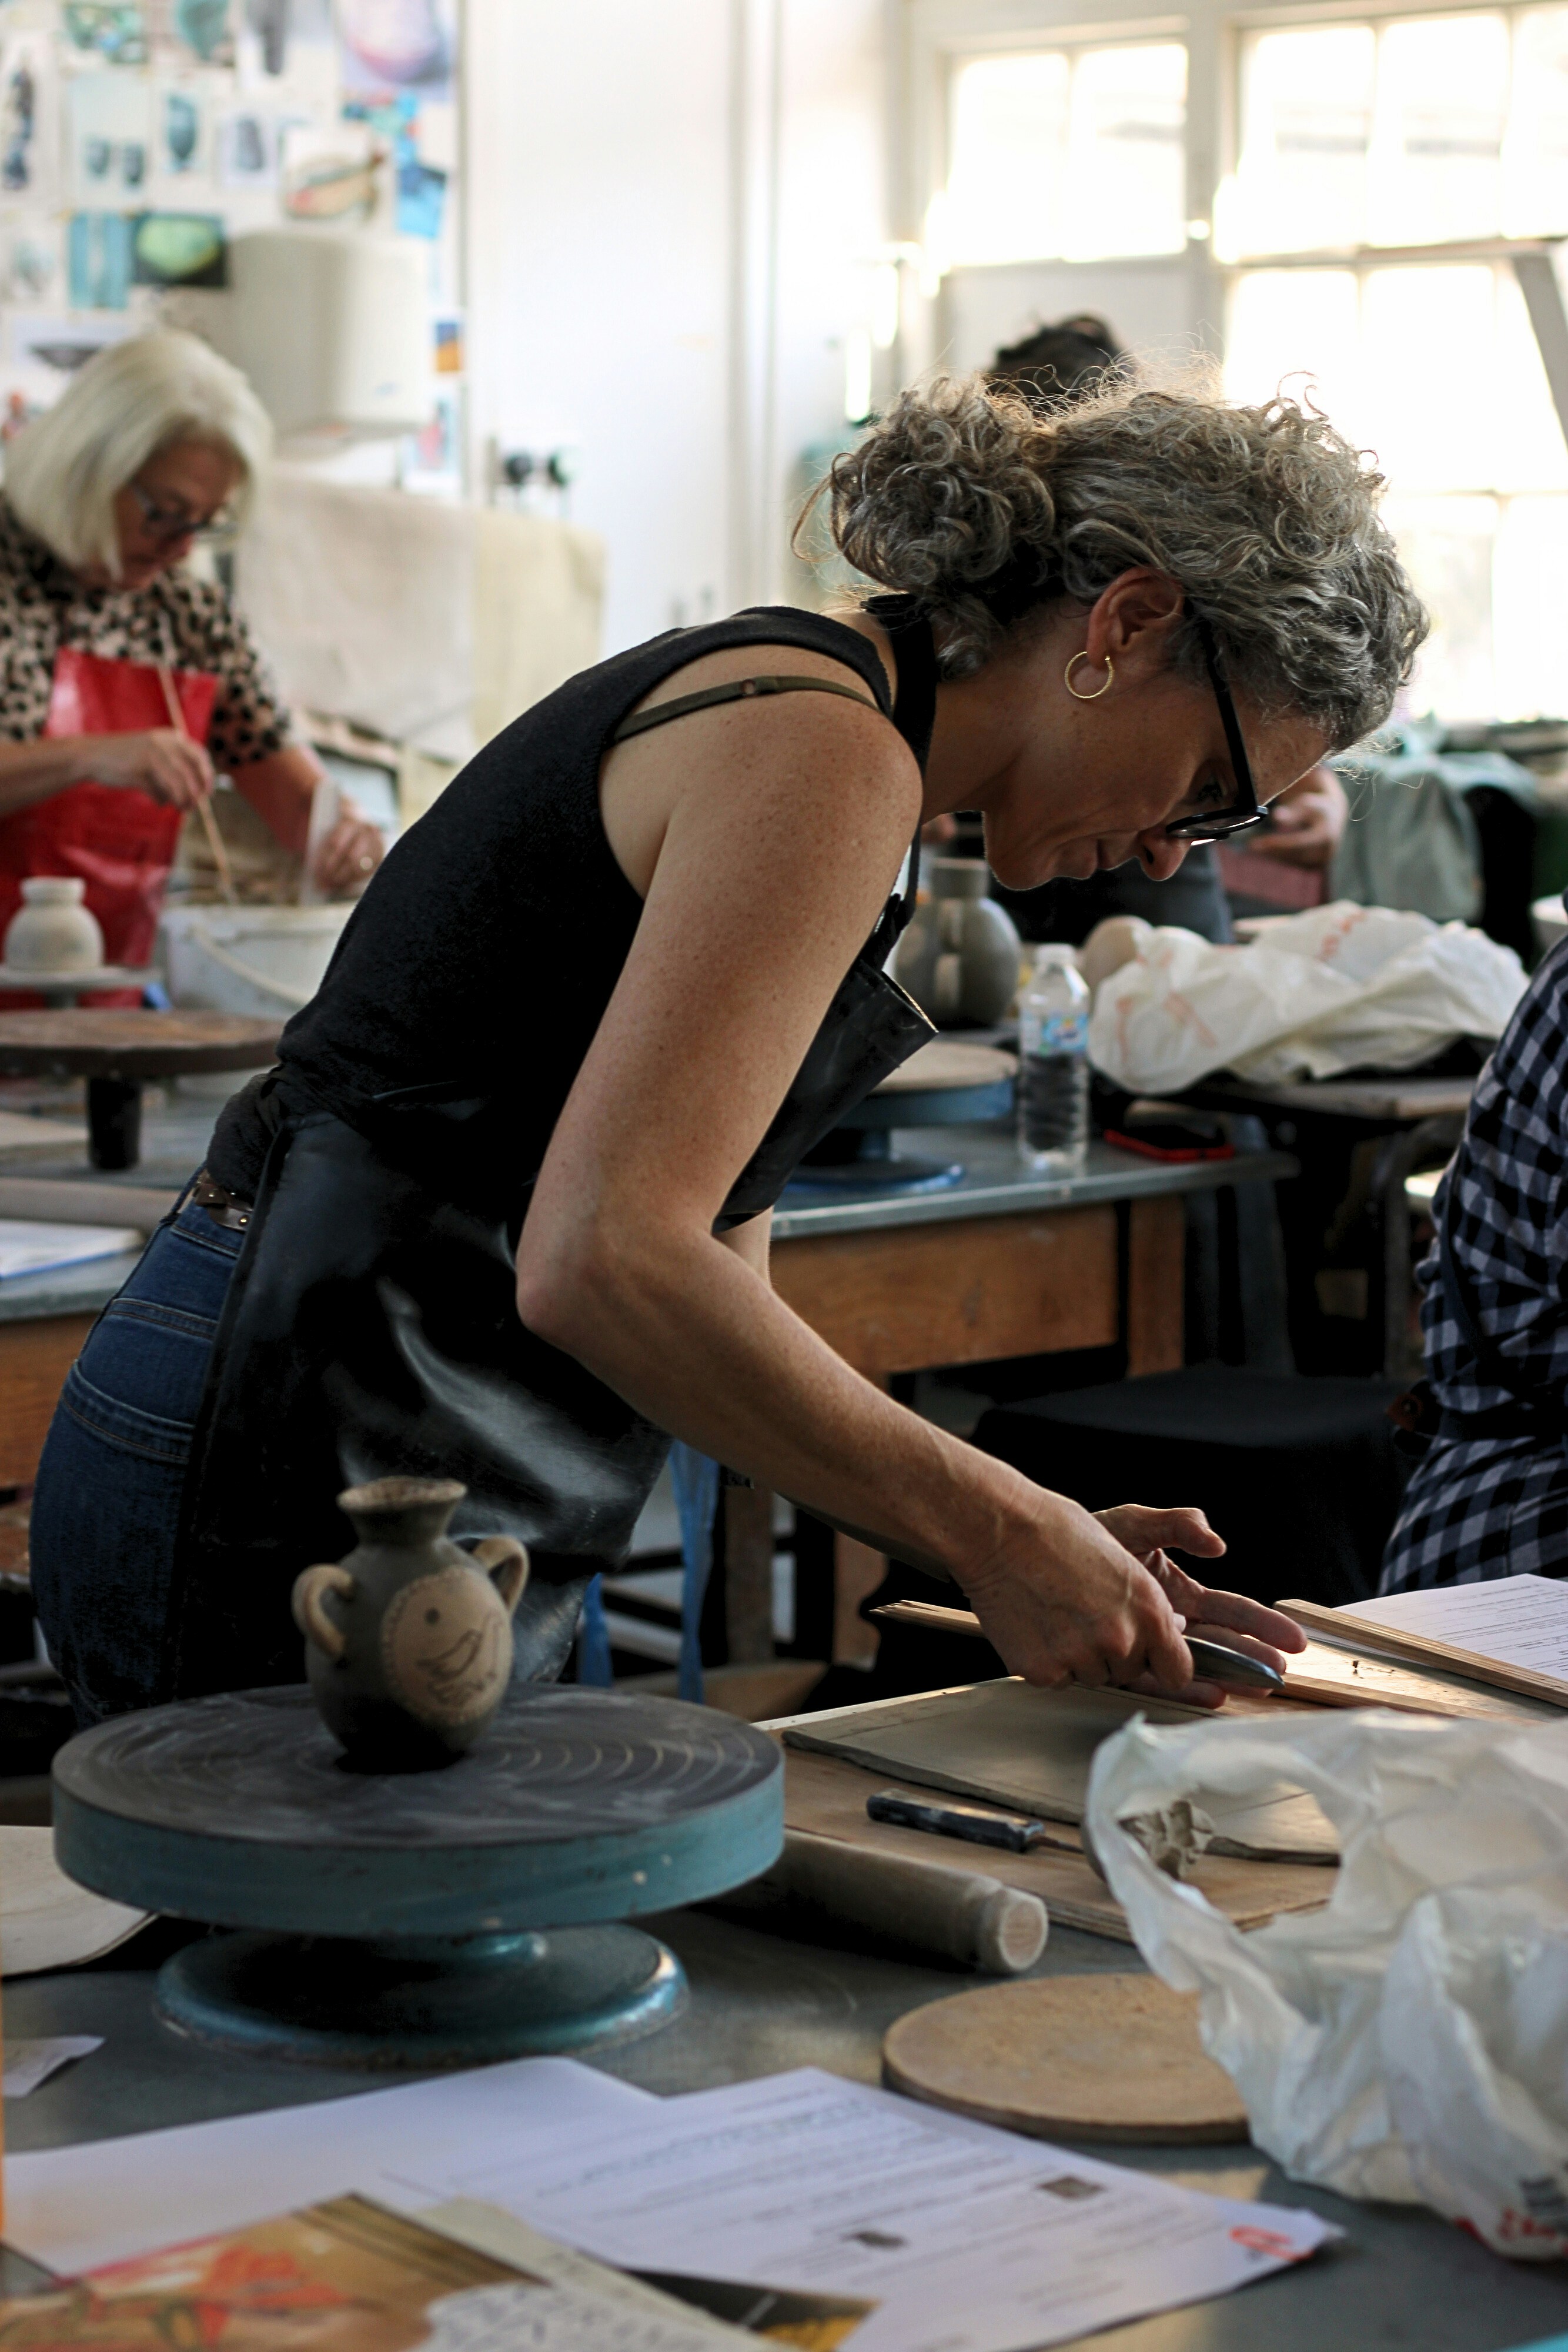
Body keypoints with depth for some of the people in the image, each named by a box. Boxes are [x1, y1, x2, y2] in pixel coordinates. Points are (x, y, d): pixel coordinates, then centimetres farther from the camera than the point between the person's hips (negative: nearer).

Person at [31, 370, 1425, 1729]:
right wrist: (994, 1532, -16)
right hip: (317, 1488, -10)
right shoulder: (826, 753, -15)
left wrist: (1030, 1544, 7)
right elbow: (606, 1260, -25)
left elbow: (709, 1292, 15)